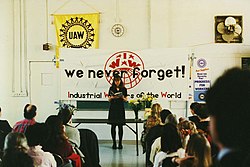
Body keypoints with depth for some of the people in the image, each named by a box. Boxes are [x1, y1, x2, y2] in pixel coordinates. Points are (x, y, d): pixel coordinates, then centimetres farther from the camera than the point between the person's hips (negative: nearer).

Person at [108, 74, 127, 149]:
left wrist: (122, 97, -14)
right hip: (113, 108, 0)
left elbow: (126, 100, 7)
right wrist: (112, 97, -13)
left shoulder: (123, 89, 5)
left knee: (120, 126, -1)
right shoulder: (111, 88, 6)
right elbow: (109, 99, 7)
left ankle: (120, 143, 4)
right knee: (113, 126, 0)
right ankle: (114, 143, 7)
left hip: (120, 108, 0)